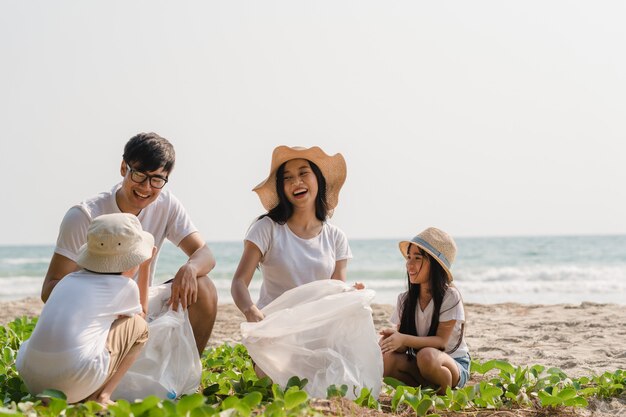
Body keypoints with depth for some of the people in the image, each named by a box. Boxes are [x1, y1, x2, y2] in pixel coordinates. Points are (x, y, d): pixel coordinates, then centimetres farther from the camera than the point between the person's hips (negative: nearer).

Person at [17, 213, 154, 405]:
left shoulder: (69, 280, 22)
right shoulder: (126, 287, 8)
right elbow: (140, 312, 32)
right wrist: (146, 269, 41)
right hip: (78, 384, -6)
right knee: (139, 326, 17)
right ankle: (101, 396, 5)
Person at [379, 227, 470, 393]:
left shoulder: (450, 297, -12)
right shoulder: (405, 299, 2)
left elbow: (441, 341, -19)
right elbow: (402, 346, -1)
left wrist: (404, 340, -33)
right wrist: (392, 337, -26)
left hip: (453, 364, -4)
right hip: (418, 366, 4)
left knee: (427, 356, -38)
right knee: (385, 359, -26)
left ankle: (447, 392, -11)